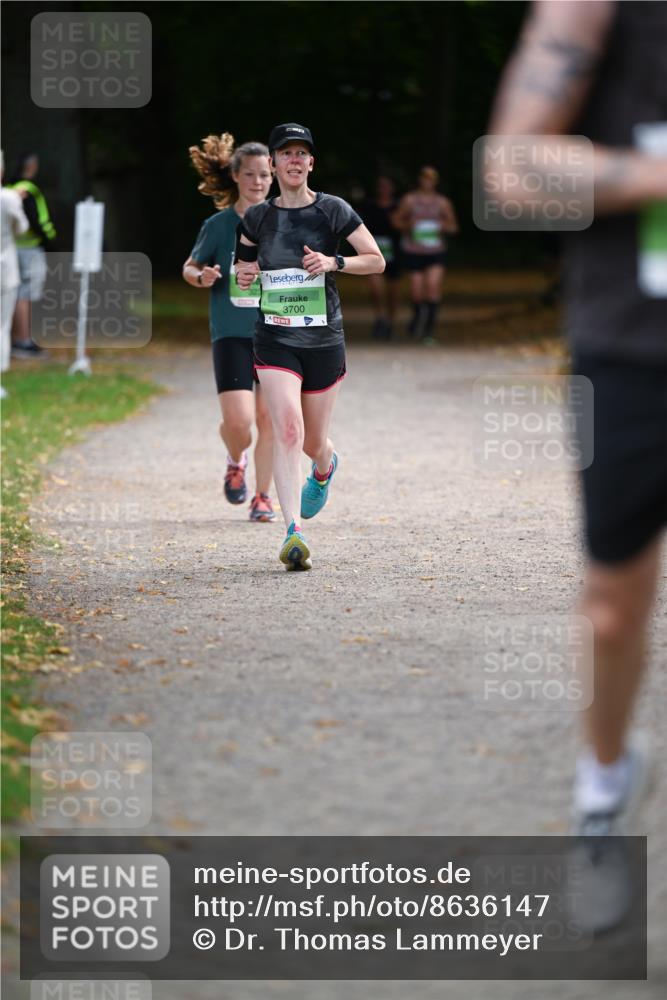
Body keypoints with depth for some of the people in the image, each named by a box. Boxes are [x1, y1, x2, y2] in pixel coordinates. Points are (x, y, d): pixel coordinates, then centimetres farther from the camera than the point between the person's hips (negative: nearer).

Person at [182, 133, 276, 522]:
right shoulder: (219, 225, -2)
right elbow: (190, 267, 9)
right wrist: (202, 277, -13)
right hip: (232, 334, -1)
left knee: (269, 418, 0)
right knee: (238, 420, -13)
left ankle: (263, 495, 16)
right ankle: (236, 461, 22)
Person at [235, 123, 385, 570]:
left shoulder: (333, 210, -2)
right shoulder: (257, 218, 6)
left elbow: (377, 261, 1)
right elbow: (245, 263, 22)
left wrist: (334, 262, -15)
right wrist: (244, 274, -2)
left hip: (324, 339, 0)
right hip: (275, 338, 0)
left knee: (314, 442, 10)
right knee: (288, 429, -20)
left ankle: (325, 468, 50)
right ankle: (294, 532, -23)